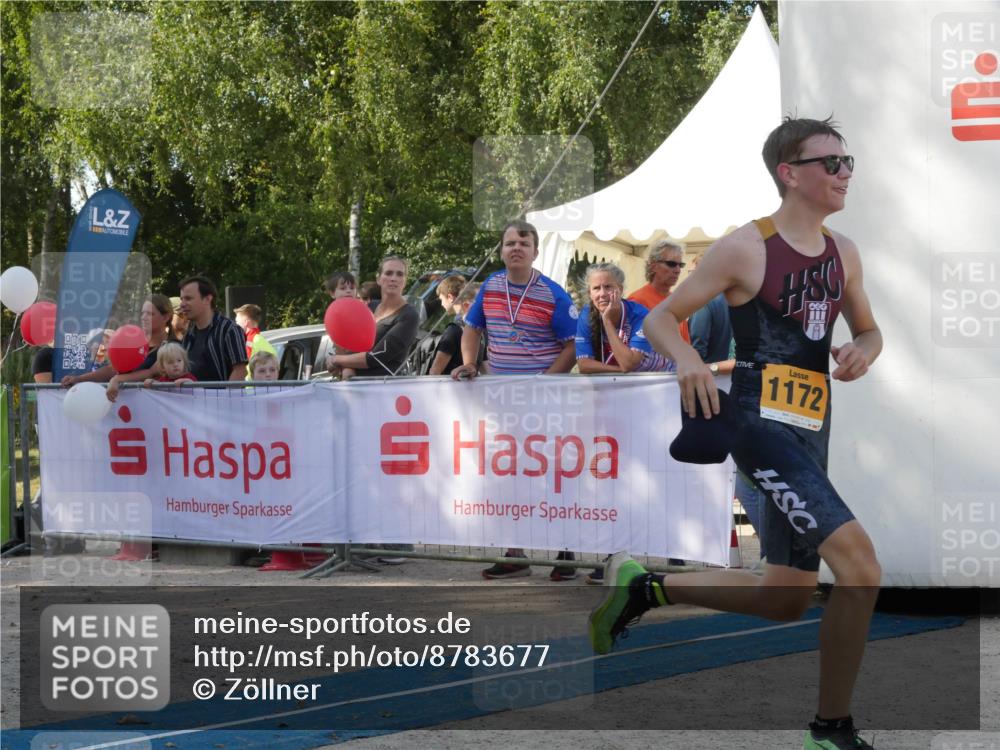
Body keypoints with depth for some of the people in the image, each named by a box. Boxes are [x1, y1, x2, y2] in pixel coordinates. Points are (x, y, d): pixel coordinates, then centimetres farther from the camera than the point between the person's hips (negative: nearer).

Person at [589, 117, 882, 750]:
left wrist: (862, 352, 0)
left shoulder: (843, 254, 10)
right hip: (761, 421, -8)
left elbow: (869, 330, 24)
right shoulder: (745, 249, -8)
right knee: (860, 567, -21)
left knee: (788, 600, 13)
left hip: (811, 434, 8)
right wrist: (687, 357, -24)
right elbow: (660, 319, -3)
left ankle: (643, 586, 30)